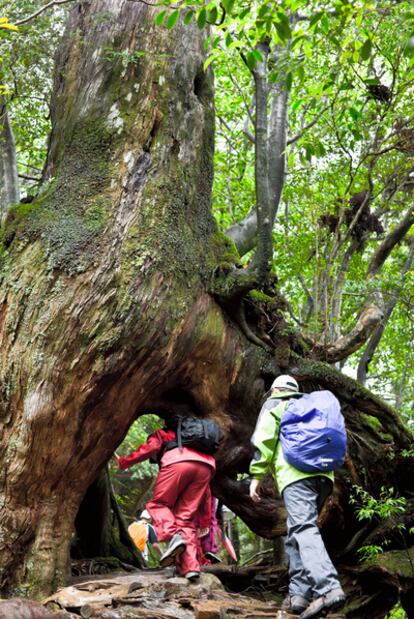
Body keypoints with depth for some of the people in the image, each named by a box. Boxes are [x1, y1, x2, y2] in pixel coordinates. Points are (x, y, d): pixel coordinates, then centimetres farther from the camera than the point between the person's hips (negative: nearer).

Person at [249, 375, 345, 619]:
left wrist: (257, 475, 0)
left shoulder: (274, 404, 15)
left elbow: (264, 439, 1)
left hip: (296, 473, -7)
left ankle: (328, 588, -38)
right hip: (323, 475, 7)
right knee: (296, 533, 13)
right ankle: (299, 593, 3)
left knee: (304, 529, -20)